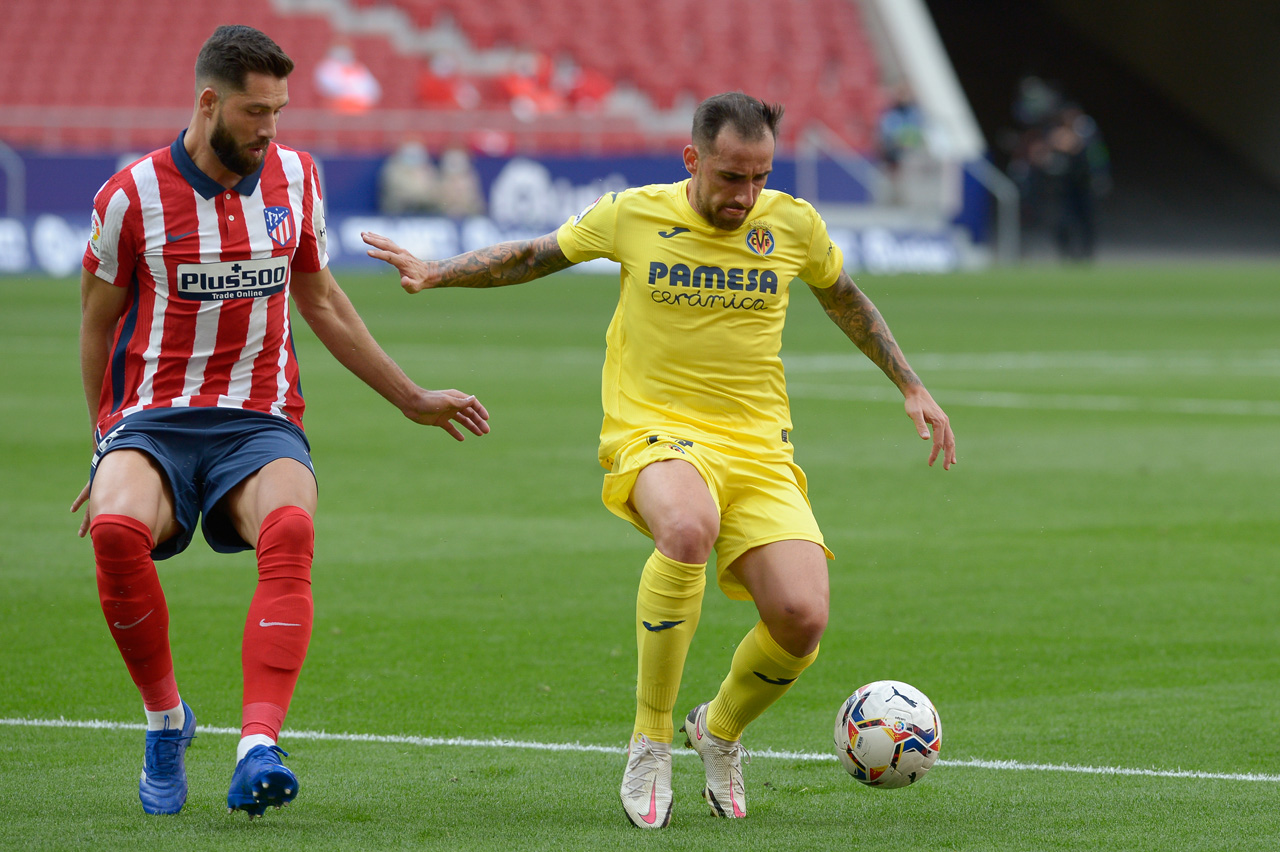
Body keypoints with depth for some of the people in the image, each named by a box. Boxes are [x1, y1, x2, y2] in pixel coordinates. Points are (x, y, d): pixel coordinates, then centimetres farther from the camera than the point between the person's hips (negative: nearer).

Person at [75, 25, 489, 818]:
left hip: (261, 419, 2)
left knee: (289, 530, -33)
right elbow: (98, 323, 10)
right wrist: (107, 450, 13)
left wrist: (414, 400, 24)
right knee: (117, 525, -35)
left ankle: (258, 749, -44)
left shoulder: (294, 176, 8)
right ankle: (166, 718, -10)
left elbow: (323, 302, 22)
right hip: (153, 417, -2)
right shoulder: (133, 195, -3)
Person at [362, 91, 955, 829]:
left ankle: (720, 731, 17)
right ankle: (650, 745, -24)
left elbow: (846, 300, 23)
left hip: (758, 449, 3)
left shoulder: (793, 224, 3)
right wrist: (438, 272, 1)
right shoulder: (633, 215, -2)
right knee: (688, 526, -40)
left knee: (802, 618, -19)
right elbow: (532, 257, 14)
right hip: (654, 433, -3)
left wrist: (913, 389, 22)